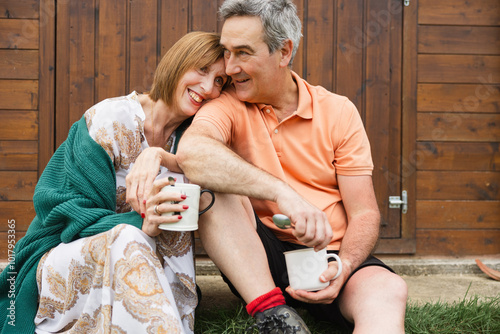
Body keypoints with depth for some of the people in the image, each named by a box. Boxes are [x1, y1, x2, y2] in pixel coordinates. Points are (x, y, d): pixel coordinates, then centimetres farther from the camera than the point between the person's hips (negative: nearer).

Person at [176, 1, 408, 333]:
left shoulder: (339, 112, 1)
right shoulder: (228, 105, -3)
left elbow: (364, 214, 0)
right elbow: (191, 151, -29)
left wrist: (343, 268, -21)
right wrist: (282, 193, -39)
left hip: (328, 256, -1)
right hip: (257, 258, 1)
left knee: (388, 292, -33)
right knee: (213, 184, -27)